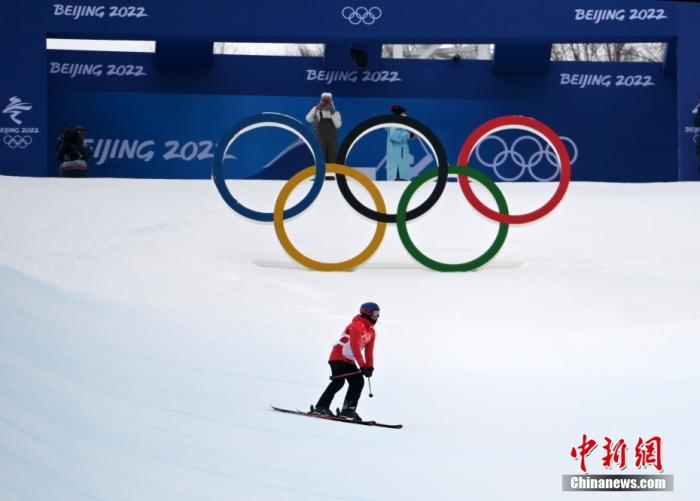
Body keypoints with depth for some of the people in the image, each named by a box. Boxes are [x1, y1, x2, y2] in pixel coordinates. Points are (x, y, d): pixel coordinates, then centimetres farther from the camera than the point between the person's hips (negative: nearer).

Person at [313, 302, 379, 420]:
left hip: (349, 361, 9)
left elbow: (369, 351, 13)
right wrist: (362, 366, -26)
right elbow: (355, 347, -24)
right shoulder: (357, 325, -16)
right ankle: (322, 406, -20)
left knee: (358, 382, -1)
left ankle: (348, 409, 2)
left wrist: (370, 367, 0)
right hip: (338, 357, -9)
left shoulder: (371, 331, 12)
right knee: (339, 381, -22)